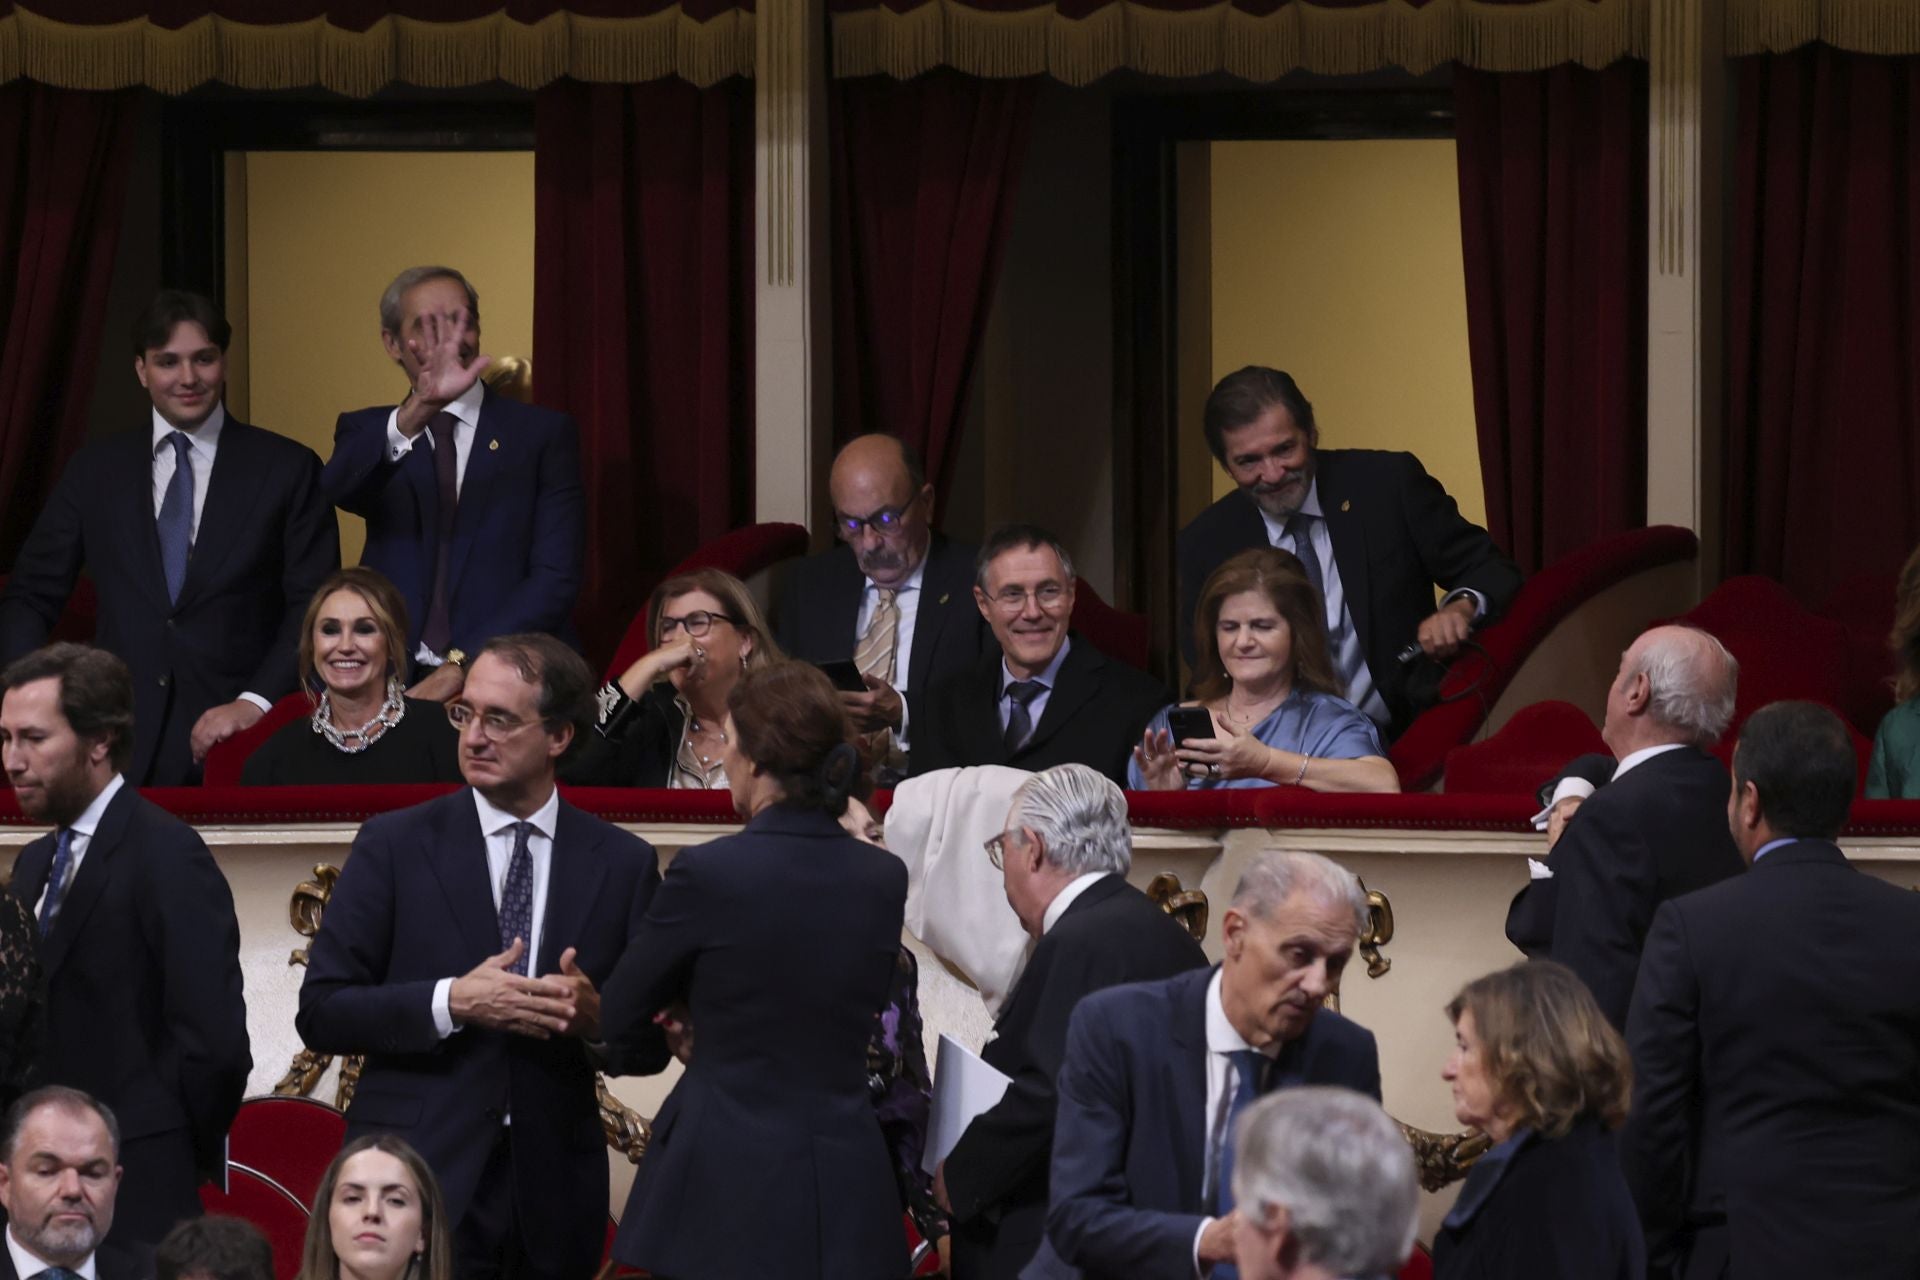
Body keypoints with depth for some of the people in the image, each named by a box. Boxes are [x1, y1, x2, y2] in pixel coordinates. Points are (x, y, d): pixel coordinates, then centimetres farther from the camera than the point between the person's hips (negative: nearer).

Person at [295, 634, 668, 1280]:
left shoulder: (623, 863, 8)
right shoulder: (395, 845, 3)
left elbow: (651, 1045, 10)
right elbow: (321, 1012, -3)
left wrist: (595, 1016, -13)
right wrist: (451, 1003, -16)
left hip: (552, 1196, 2)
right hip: (420, 1179, -2)